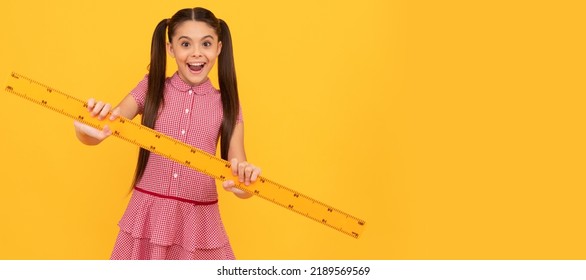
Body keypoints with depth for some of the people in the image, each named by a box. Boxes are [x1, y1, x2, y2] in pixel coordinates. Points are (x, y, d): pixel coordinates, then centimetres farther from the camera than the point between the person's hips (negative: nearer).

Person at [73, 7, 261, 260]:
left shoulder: (227, 105, 0)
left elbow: (240, 182, -6)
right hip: (148, 217, 0)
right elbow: (94, 137, -8)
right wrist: (85, 129, -32)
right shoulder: (150, 88, 0)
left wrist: (246, 181, -31)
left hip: (198, 222, 0)